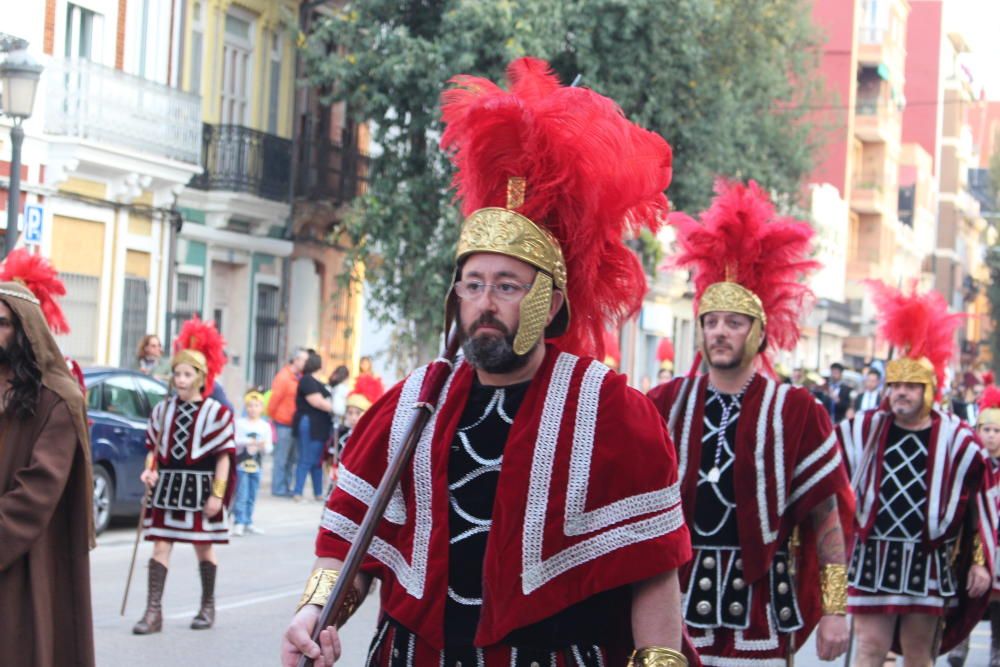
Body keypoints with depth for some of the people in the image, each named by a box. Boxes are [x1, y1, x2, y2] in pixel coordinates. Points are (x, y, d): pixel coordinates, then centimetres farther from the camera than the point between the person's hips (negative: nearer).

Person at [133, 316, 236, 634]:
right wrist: (150, 470, -6)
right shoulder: (162, 410, 6)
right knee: (160, 547, -1)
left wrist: (217, 494, -11)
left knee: (204, 548, 10)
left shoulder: (216, 413, -8)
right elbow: (154, 446, 13)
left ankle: (208, 607, 26)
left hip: (199, 486, -3)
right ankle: (153, 612, -2)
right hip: (167, 486, 3)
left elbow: (224, 456, -8)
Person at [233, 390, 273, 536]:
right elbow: (235, 440, -16)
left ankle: (248, 523, 19)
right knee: (241, 496, -9)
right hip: (241, 464, -4)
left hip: (256, 465, 4)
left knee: (251, 497, 10)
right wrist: (251, 441, -26)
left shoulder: (265, 426, 6)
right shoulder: (240, 423, -3)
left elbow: (269, 447, 5)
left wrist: (264, 446, -18)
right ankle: (239, 523, -8)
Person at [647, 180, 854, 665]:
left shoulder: (797, 411, -2)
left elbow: (828, 517, 0)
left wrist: (834, 610, -3)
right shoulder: (666, 404, 5)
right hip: (678, 596, 2)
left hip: (760, 601, -2)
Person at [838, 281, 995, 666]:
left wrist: (981, 562, 0)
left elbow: (980, 504, 2)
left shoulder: (956, 440, -1)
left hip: (928, 562, -1)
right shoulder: (864, 430, 3)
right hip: (873, 557, 1)